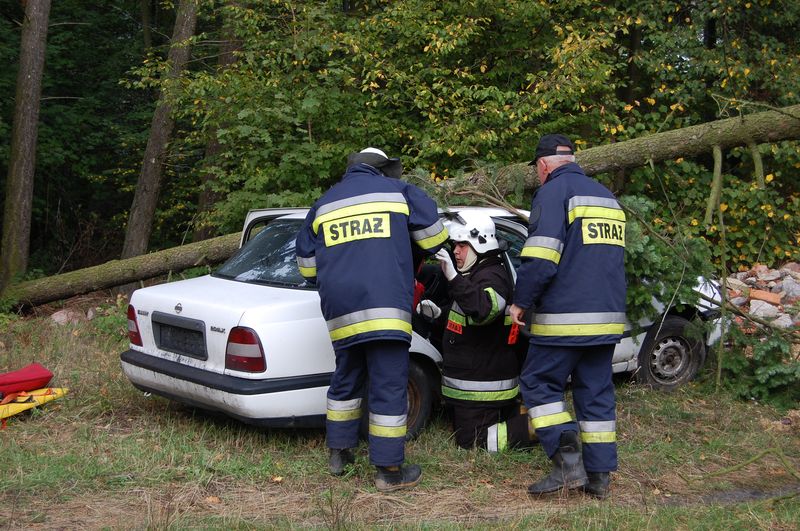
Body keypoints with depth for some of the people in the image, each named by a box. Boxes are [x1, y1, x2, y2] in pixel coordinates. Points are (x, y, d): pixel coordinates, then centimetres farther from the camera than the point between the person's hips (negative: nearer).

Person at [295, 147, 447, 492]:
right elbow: (433, 236, 8)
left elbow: (307, 265, 20)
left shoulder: (322, 206, 18)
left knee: (345, 381, 21)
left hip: (340, 313, 5)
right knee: (389, 387, -1)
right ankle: (389, 470, 2)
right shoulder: (397, 190, 8)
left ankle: (339, 453, 30)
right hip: (386, 308, -4)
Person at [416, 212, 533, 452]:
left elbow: (484, 310, -40)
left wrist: (454, 278, -51)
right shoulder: (476, 274, 16)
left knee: (472, 441, -10)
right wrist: (438, 313, 11)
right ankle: (526, 413, 22)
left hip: (481, 388, -11)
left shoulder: (492, 276, -18)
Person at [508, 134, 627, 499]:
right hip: (607, 318, 8)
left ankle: (568, 461, -9)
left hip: (564, 318, -7)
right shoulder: (607, 197, 20)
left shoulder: (553, 191, -7)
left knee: (539, 383, 2)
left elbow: (541, 259, -17)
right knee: (596, 392, 10)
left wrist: (521, 301, -6)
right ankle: (599, 474, 11)